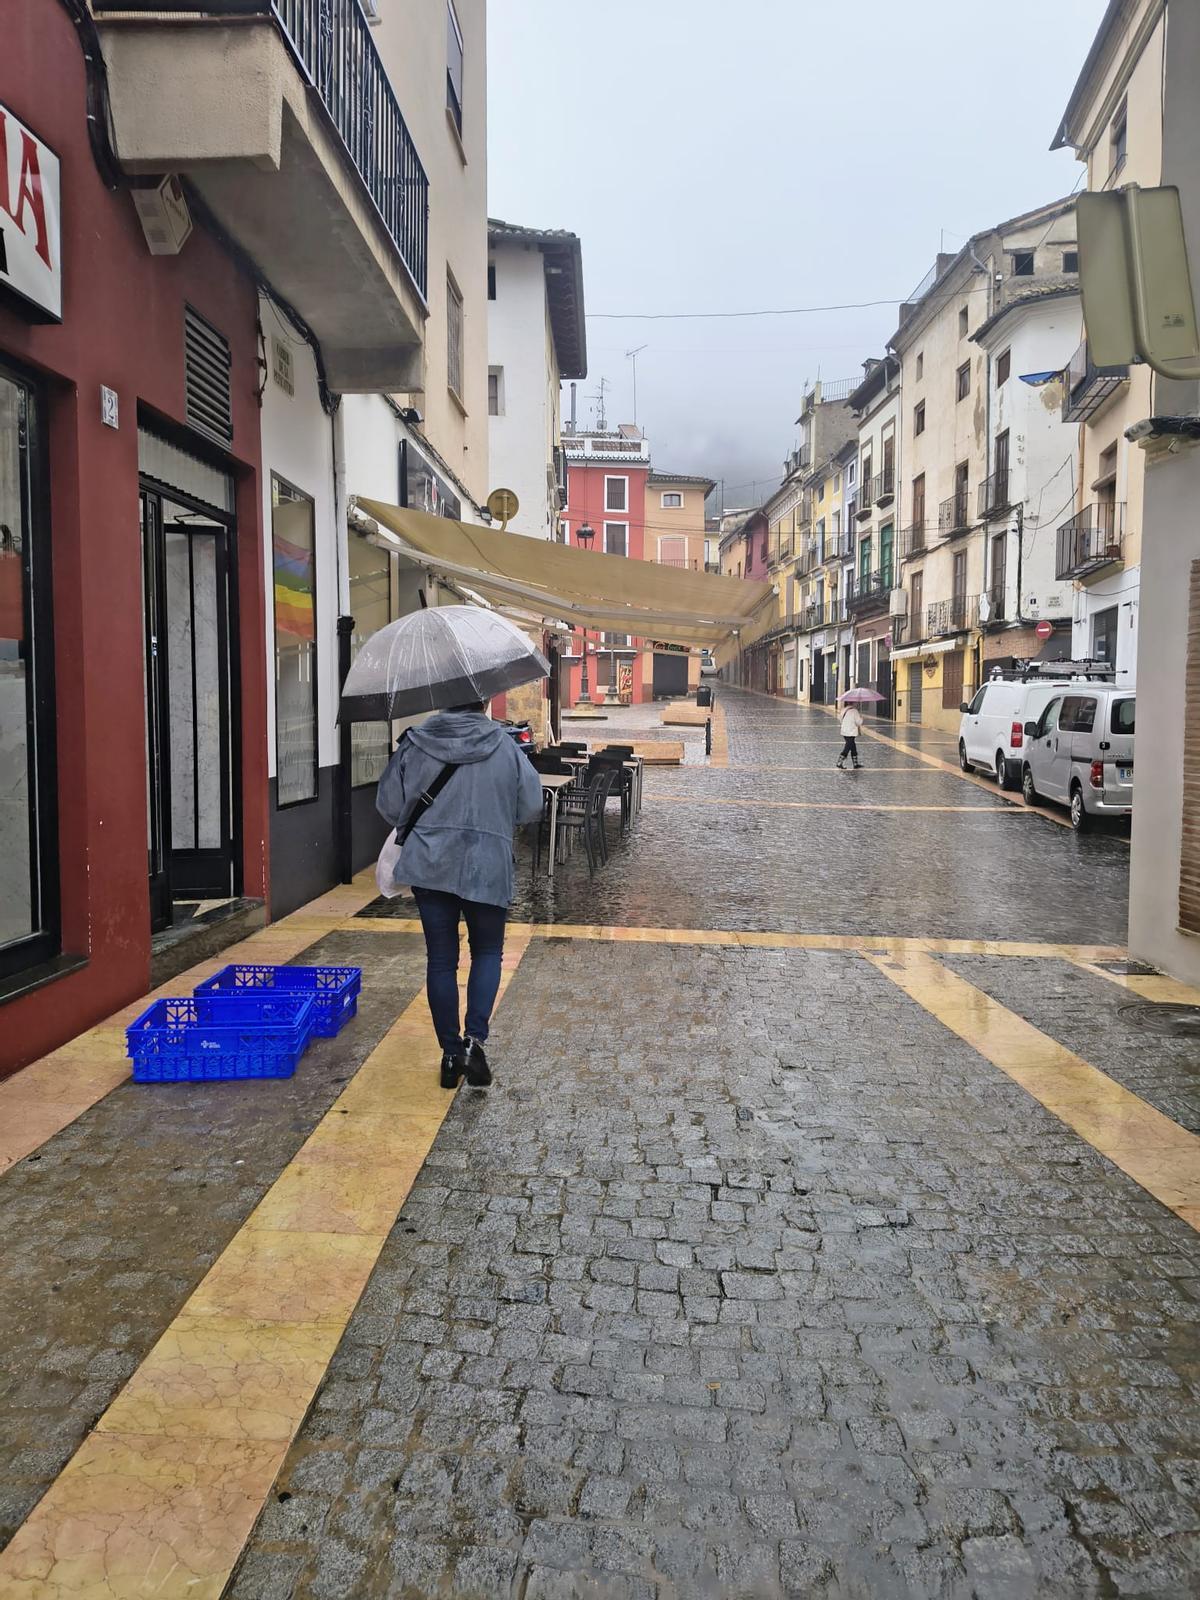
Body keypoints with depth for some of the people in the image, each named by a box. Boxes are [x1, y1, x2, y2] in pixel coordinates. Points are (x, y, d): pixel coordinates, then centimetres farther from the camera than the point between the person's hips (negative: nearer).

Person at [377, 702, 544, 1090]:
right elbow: (532, 807, 1)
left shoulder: (415, 744, 0)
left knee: (441, 959, 10)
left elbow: (388, 804, 5)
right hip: (488, 868, -1)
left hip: (429, 866, 1)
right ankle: (475, 1038, -1)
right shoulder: (505, 746, -2)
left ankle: (451, 1053, 16)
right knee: (488, 951, 17)